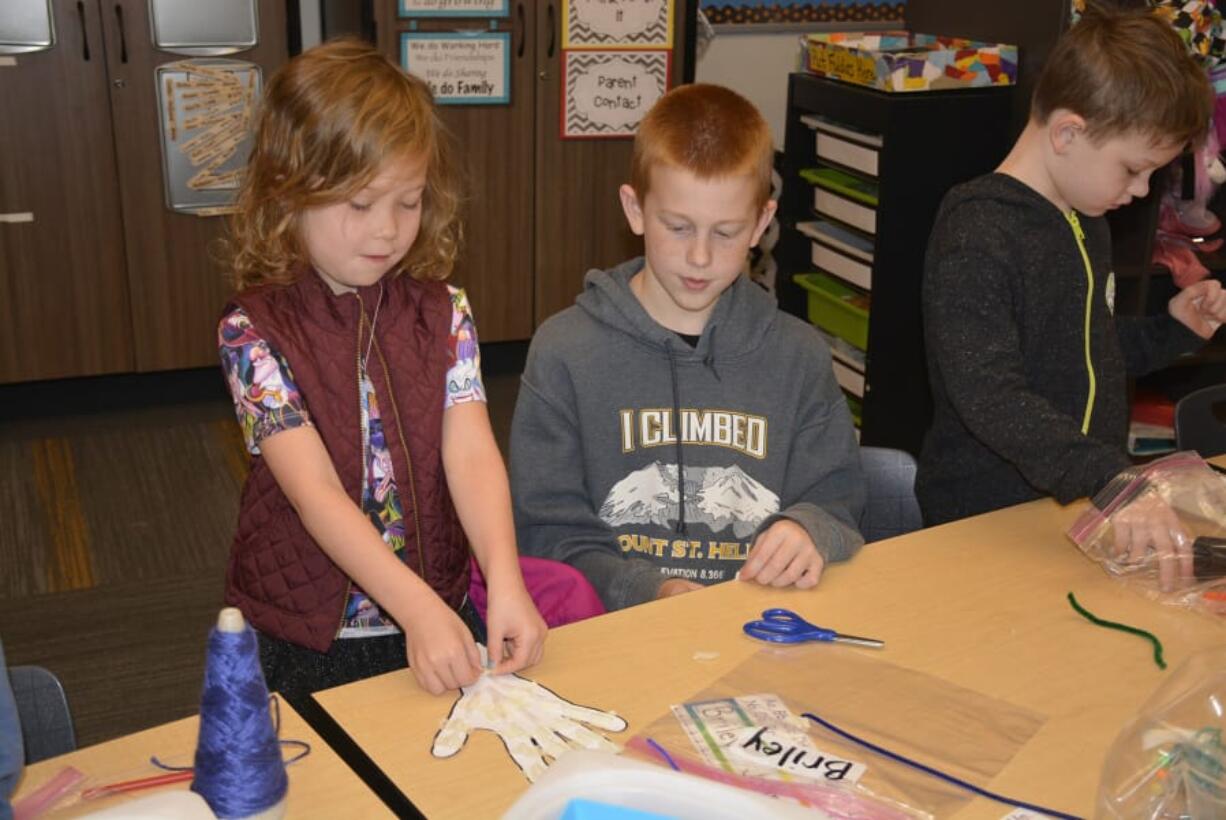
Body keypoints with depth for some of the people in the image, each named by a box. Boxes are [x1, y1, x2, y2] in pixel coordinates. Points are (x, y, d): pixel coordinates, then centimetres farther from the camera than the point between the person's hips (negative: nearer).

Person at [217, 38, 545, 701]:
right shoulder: (253, 330, -12)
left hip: (438, 611, 2)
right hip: (300, 643, -2)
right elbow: (315, 491, -20)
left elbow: (471, 455, -12)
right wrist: (418, 608, -31)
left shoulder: (442, 311, -1)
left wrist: (504, 581, -28)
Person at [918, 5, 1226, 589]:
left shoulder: (1086, 222, 13)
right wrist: (1113, 482, -38)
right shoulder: (976, 237, -19)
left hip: (1080, 509, 7)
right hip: (985, 523, -7)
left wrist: (1174, 329, 11)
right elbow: (989, 395, -29)